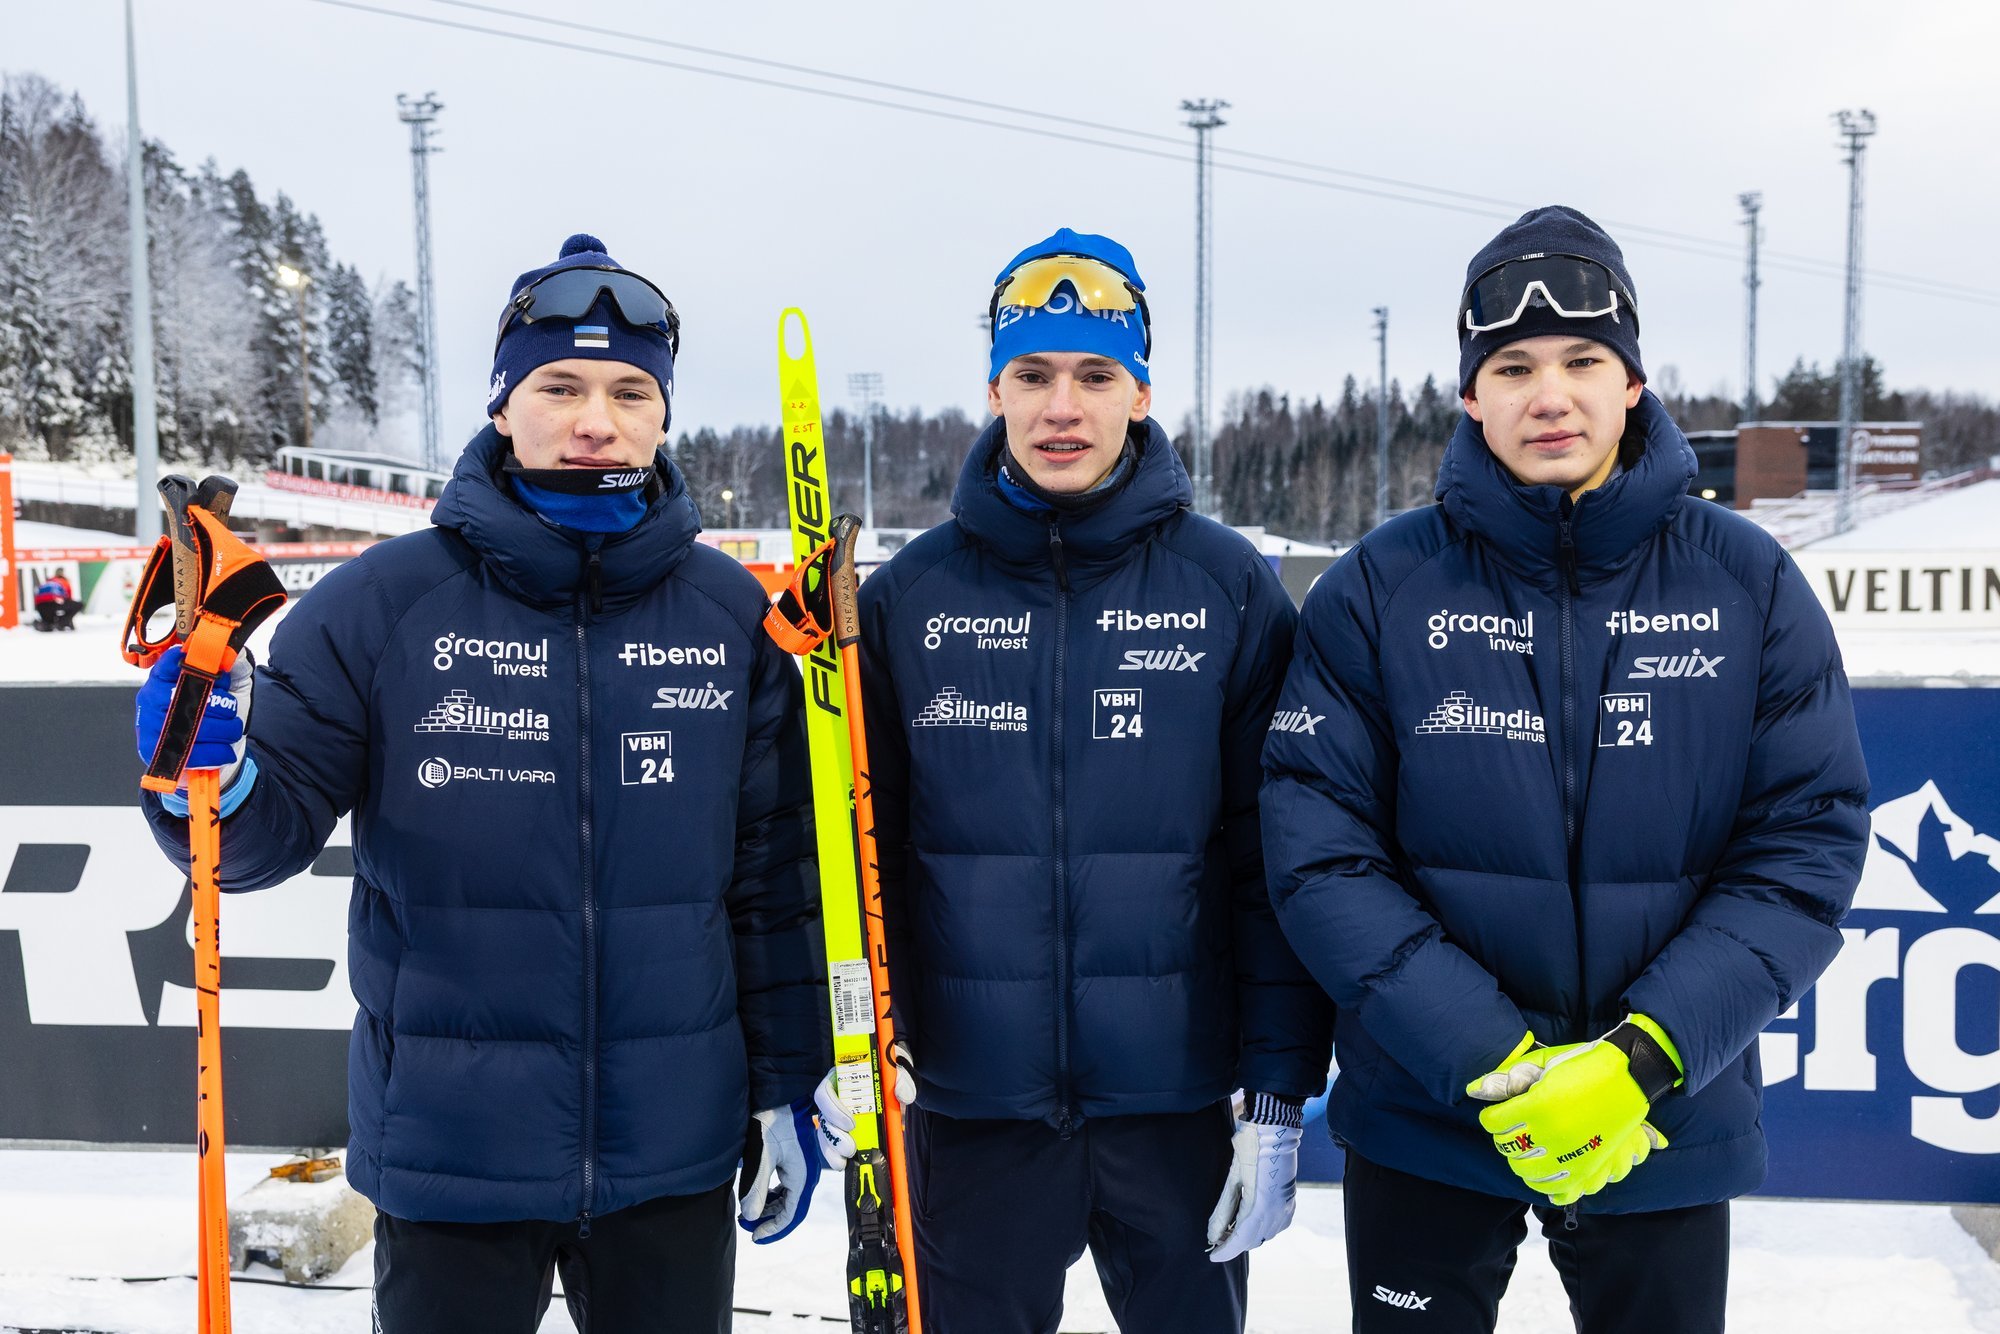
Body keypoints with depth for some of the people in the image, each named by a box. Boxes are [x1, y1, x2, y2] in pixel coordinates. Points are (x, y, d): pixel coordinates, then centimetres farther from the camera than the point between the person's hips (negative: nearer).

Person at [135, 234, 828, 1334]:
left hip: (674, 1158, 2)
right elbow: (279, 823, -3)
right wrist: (209, 787, -25)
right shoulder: (380, 603, -7)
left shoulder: (733, 615, -1)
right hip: (449, 1151, -1)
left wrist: (784, 1088, 7)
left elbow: (775, 871, 4)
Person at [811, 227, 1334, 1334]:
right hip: (967, 1104, 1)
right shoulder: (908, 596, -1)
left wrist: (1279, 1098, -3)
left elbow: (1276, 857, -2)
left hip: (1176, 1101, 0)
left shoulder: (1230, 587, -3)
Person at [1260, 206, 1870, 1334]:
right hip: (1425, 1124, 0)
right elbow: (1319, 849, -11)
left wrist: (1649, 1055, -18)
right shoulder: (1381, 589, -7)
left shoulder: (1748, 582, -4)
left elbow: (1806, 847, -6)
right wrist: (1491, 1063, -19)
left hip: (1671, 1136, 1)